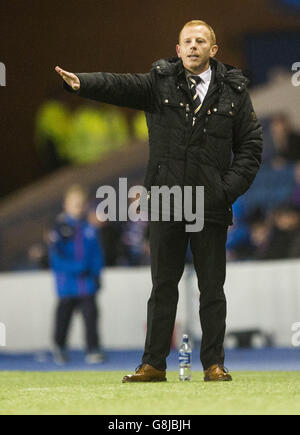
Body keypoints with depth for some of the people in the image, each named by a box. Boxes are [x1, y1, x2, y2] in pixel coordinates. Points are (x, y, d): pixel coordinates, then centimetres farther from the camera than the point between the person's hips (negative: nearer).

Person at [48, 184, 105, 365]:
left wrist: (96, 272, -3)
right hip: (67, 284, -2)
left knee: (91, 316, -5)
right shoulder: (60, 228, -4)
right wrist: (76, 267, -18)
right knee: (64, 316, 10)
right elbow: (55, 257, -9)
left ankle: (93, 350, -3)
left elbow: (97, 253, 9)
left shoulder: (89, 228, 4)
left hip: (87, 283, 2)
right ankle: (60, 348, 28)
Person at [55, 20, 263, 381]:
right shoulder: (159, 83, 5)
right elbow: (120, 86, -12)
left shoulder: (233, 91, 6)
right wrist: (83, 83, -32)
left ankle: (214, 364, 10)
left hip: (212, 204, 0)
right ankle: (153, 364, 9)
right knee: (163, 284, 4)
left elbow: (250, 147, 7)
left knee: (212, 287, 3)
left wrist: (229, 189, -5)